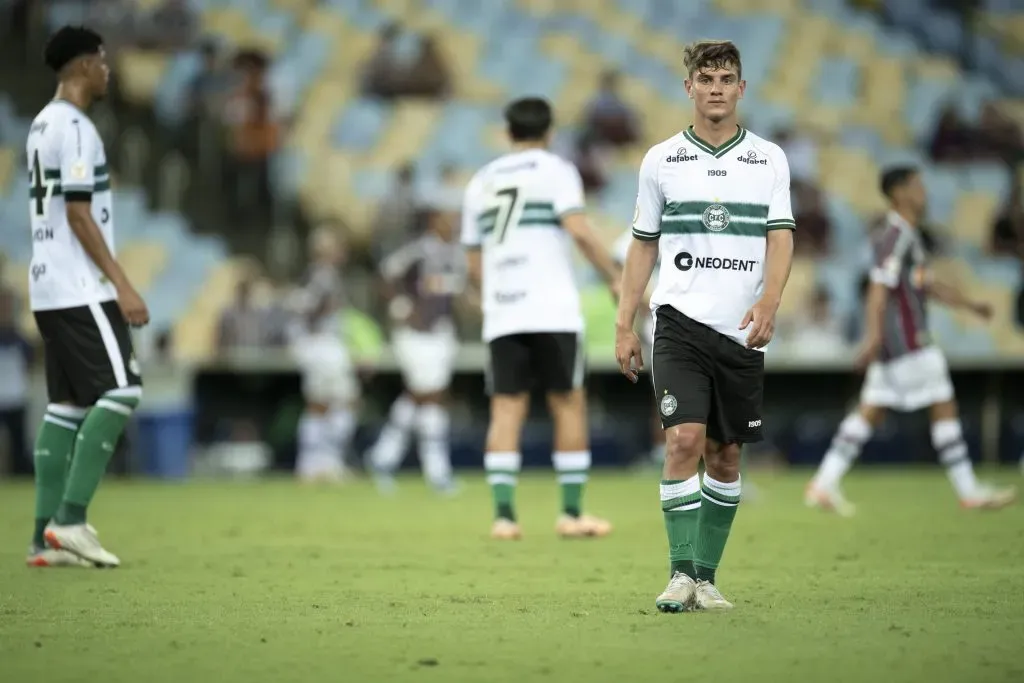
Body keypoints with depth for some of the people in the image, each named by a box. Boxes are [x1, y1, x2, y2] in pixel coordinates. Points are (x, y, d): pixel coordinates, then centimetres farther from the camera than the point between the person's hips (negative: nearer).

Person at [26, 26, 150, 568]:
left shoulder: (42, 125, 17)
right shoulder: (74, 127, -13)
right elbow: (79, 216, -17)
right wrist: (122, 284, -17)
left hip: (48, 288, 10)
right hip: (80, 289, -10)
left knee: (66, 404, 8)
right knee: (119, 391, -9)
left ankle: (46, 534, 4)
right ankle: (70, 519, -13)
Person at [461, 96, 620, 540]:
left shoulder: (480, 183, 17)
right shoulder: (555, 171, 2)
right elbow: (579, 233, -13)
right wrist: (618, 281, -8)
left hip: (500, 316, 4)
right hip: (552, 314, -4)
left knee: (506, 411, 2)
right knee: (569, 405, 4)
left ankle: (503, 514, -8)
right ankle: (571, 513, 4)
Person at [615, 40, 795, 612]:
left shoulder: (769, 159, 7)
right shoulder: (661, 160, 7)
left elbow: (781, 237, -1)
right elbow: (644, 245, 12)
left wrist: (768, 301, -19)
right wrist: (624, 324, 6)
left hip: (743, 330, 1)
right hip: (680, 323, -1)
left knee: (725, 457, 6)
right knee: (684, 441, -16)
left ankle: (706, 576, 16)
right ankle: (682, 574, -14)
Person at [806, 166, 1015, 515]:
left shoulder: (907, 236, 20)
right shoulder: (897, 237, -13)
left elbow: (928, 285, 28)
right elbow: (879, 289, -22)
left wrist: (971, 304, 25)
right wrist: (873, 337, -29)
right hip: (905, 340, -10)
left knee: (870, 412, 7)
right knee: (944, 407, -5)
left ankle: (824, 484, 4)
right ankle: (969, 491, 0)